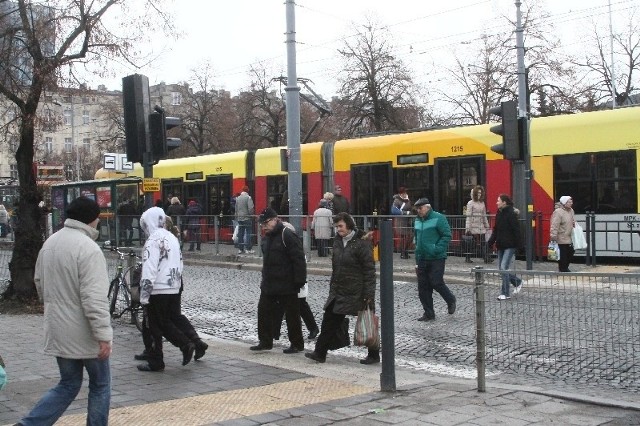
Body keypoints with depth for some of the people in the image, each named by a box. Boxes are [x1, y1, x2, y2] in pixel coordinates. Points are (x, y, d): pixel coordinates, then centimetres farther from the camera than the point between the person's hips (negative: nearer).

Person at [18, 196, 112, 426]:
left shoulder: (50, 243, 6)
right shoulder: (88, 248, -20)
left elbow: (39, 282, 18)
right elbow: (94, 298, -25)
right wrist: (104, 335, -21)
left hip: (58, 330, 8)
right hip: (84, 333, -7)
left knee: (68, 385, 19)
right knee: (100, 385, 11)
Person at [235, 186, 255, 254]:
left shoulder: (237, 198, 12)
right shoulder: (248, 197, -9)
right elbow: (250, 208, -15)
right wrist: (251, 215, -1)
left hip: (239, 218, 6)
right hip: (247, 218, -6)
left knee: (240, 233, 8)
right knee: (248, 233, -4)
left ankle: (240, 249, 10)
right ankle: (248, 249, -7)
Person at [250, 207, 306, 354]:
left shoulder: (288, 236, -16)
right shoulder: (267, 237, 12)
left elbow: (299, 260, -19)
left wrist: (299, 281, -20)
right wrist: (265, 279, 20)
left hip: (287, 286, -9)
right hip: (268, 285, 9)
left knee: (292, 315, 2)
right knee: (264, 312, 10)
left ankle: (297, 344, 13)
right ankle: (265, 342, 20)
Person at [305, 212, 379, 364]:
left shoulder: (362, 243, -14)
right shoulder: (338, 241, 9)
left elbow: (369, 270, -15)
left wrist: (369, 294, -19)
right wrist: (332, 287, 17)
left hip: (356, 293, -7)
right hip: (338, 292, 8)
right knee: (329, 321, 8)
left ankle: (374, 355, 16)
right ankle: (320, 353, 15)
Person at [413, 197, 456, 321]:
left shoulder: (439, 218, -8)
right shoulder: (417, 221, 13)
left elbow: (447, 236, -12)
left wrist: (437, 249, -20)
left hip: (436, 259, -7)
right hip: (422, 259, 7)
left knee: (436, 283, -8)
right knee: (423, 287, 5)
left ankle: (451, 300, 20)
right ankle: (428, 313, 14)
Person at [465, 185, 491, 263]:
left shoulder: (482, 203, 14)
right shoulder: (470, 203, -3)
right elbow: (468, 216, -8)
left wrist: (487, 226, 20)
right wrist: (468, 228, -13)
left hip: (481, 227, 5)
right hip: (473, 227, -5)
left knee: (483, 243, -3)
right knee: (472, 243, 0)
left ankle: (486, 258, -8)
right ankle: (468, 258, 11)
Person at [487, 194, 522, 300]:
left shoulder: (511, 214, -13)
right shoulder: (499, 213, 10)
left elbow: (516, 230, -15)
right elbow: (495, 229, 14)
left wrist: (518, 245, -17)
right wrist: (491, 241, 3)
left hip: (510, 246, -8)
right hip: (501, 245, 8)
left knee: (504, 268, -11)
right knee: (501, 268, 11)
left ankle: (505, 293, -2)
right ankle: (518, 282, 31)